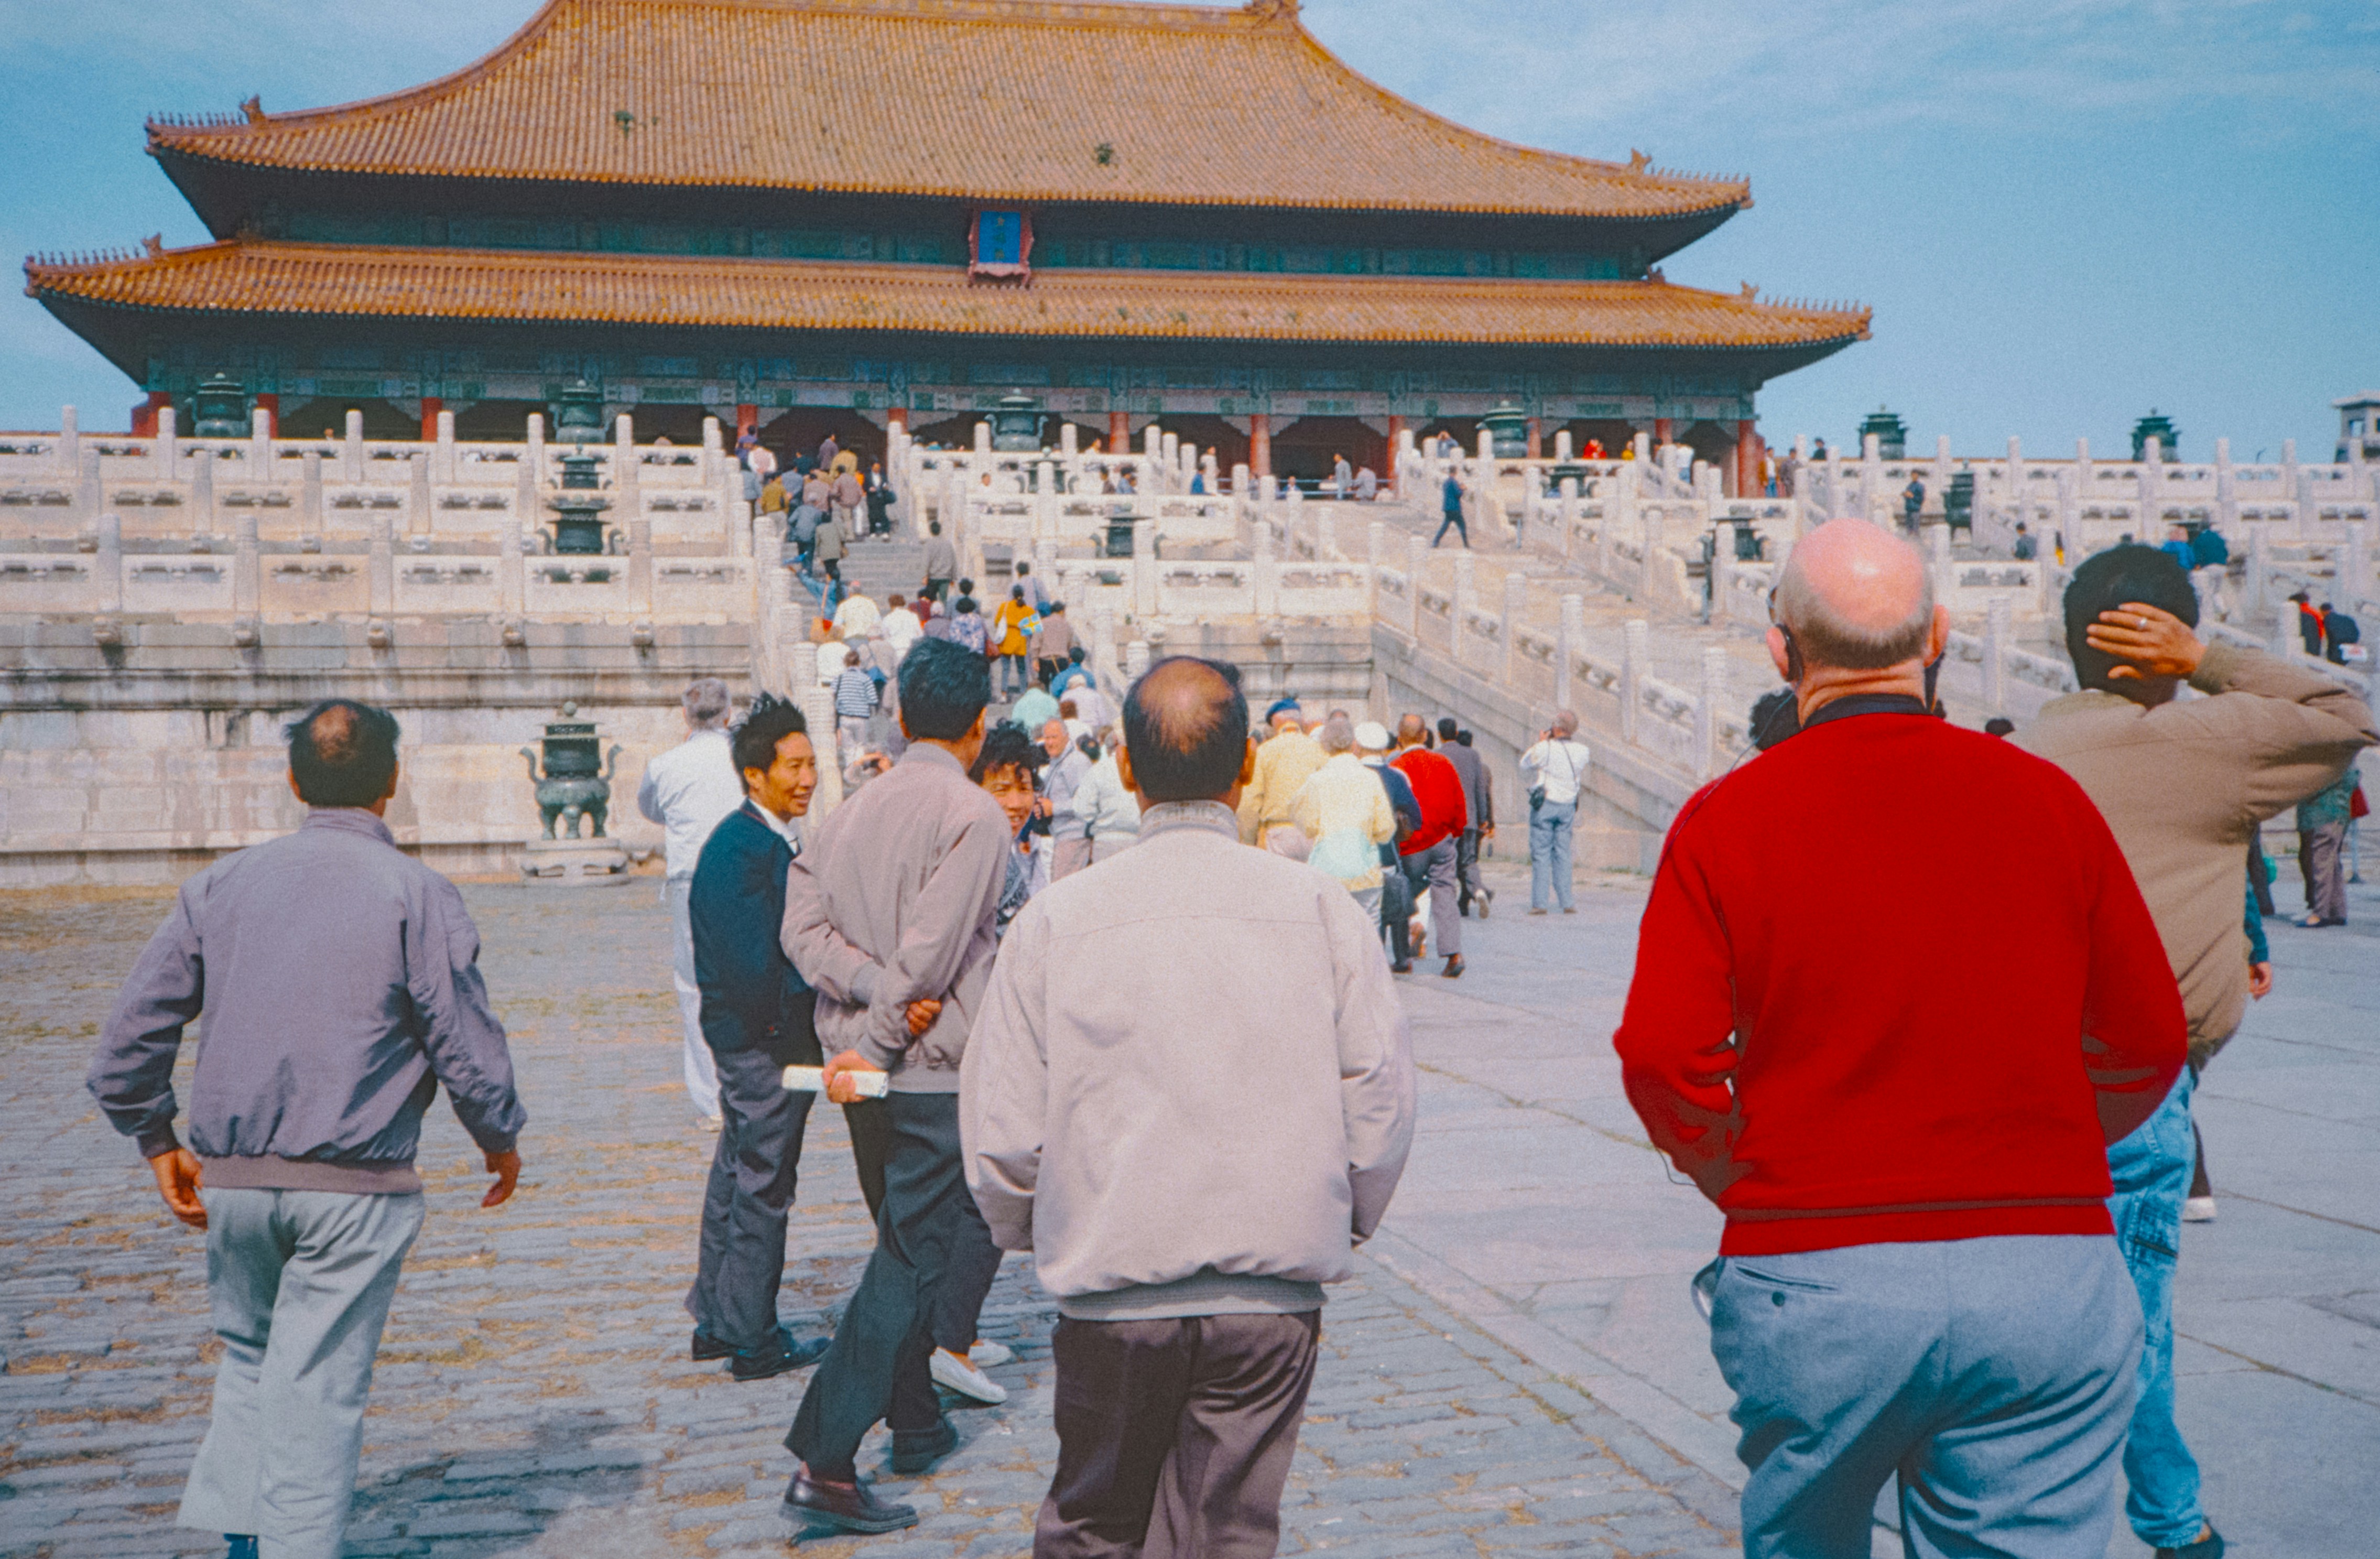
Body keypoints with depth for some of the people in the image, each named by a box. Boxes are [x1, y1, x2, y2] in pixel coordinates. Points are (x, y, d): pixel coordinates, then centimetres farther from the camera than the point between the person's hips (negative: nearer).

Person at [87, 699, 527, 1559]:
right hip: (354, 1185, -4)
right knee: (317, 1386, 3)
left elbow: (126, 1041, 6)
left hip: (230, 1178, 4)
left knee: (248, 1357, 22)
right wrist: (500, 1139, 9)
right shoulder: (416, 893, -7)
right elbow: (468, 1046, -7)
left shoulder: (222, 884, 5)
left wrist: (158, 1142, 19)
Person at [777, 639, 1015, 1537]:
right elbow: (932, 953, -19)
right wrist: (877, 1046, -10)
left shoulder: (852, 812, 8)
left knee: (909, 1247, 21)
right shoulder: (972, 815, -13)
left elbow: (804, 926, -2)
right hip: (938, 1068, -7)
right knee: (910, 1262, -3)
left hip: (880, 1065, 7)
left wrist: (876, 991, -11)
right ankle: (824, 1464, -6)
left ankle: (915, 1421, 31)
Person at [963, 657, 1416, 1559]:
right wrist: (1340, 1227, 17)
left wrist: (1031, 1234, 18)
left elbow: (1001, 1132, -3)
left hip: (1111, 1291, 0)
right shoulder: (1319, 910, -4)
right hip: (1273, 1295, 0)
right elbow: (1380, 1105, -1)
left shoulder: (1058, 918, -6)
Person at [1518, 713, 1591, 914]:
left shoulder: (1547, 749, -15)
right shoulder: (1581, 751, -1)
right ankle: (1566, 902, 6)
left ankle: (1539, 903, -3)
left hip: (1545, 804, -4)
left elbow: (1525, 763, 0)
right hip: (1568, 806, 4)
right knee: (1562, 854, 10)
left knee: (1540, 854, 0)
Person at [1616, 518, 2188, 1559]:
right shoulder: (2045, 798, 2)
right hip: (2047, 1276, 1)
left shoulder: (1726, 818, -4)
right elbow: (2148, 1043, 6)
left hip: (1810, 1274, 0)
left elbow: (1662, 1056, -10)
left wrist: (1754, 1191, 7)